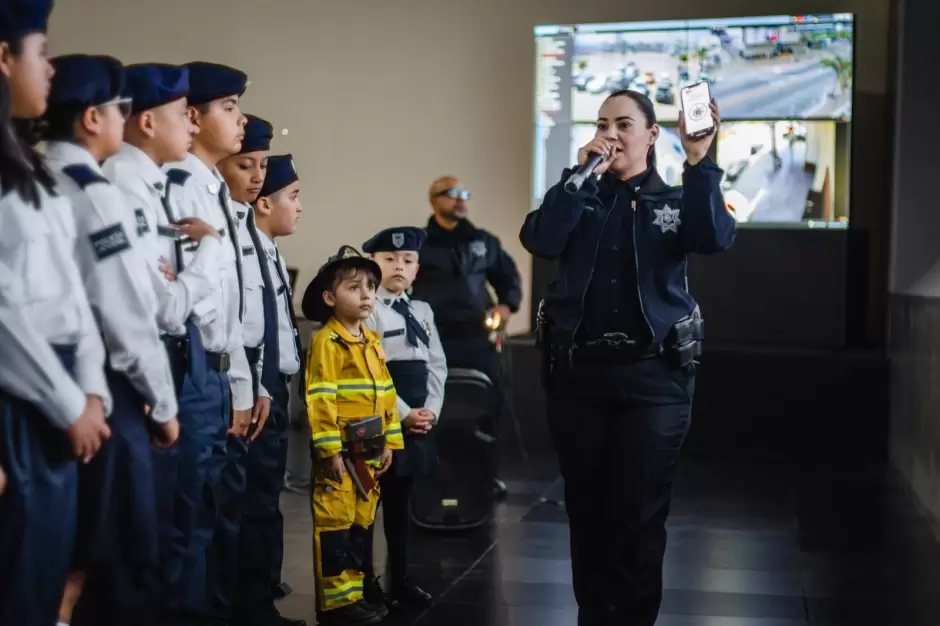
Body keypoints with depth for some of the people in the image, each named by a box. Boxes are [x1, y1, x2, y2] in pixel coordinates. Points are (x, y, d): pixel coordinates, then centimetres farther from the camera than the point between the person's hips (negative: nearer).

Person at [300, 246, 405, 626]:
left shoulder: (373, 342, 14)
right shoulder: (326, 341, -11)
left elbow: (386, 393, 18)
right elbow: (320, 399, -16)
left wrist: (389, 441, 13)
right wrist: (330, 449, -19)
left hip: (369, 450, 8)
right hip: (340, 451, -8)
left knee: (362, 524, 13)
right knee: (335, 524, -3)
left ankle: (354, 593, 22)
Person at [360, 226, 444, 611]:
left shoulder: (422, 311, 14)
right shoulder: (368, 310, -8)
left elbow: (437, 365, 13)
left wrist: (430, 410, -2)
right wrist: (403, 413, -16)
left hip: (417, 418, 7)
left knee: (400, 500, 15)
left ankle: (400, 580, 23)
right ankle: (366, 584, 10)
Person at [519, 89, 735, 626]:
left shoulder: (675, 199, 7)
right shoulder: (579, 197, 10)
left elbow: (716, 239, -15)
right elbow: (539, 240, -9)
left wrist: (700, 163, -24)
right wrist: (581, 175, -12)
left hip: (653, 376, -2)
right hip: (578, 372, 2)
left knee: (639, 514, 1)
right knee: (587, 508, 11)